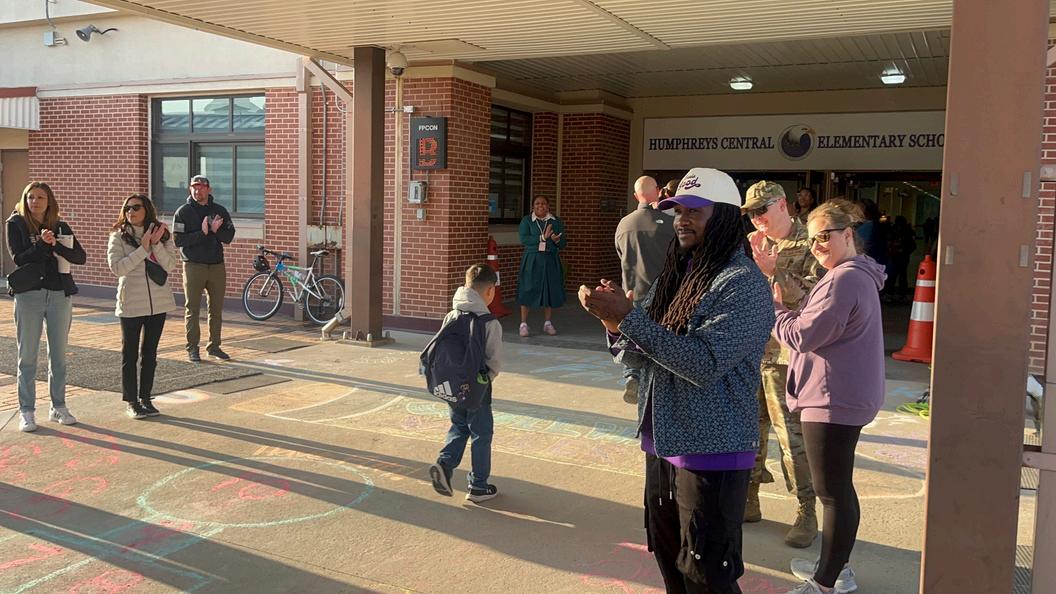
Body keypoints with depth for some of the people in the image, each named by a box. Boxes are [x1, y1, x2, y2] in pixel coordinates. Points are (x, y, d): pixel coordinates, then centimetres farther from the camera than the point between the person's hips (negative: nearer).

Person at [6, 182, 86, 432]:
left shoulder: (61, 227, 6)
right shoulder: (16, 224, 0)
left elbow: (81, 257, -3)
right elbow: (18, 258, -11)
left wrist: (56, 245, -16)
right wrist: (42, 243, -22)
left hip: (60, 294, 3)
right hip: (29, 295, -3)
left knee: (59, 355, 9)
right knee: (27, 356, 2)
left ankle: (58, 407, 19)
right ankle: (26, 411, 9)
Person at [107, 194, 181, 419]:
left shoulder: (162, 234, 4)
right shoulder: (118, 236, -3)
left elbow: (170, 265, -5)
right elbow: (116, 267, -15)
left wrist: (156, 244, -17)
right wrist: (143, 249, -18)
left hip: (158, 302, 3)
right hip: (131, 303, -3)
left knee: (150, 353, 11)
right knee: (130, 354, 5)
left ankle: (145, 398, 21)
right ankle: (131, 401, 14)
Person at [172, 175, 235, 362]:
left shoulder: (219, 211, 8)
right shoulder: (183, 212, -1)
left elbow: (229, 236, 0)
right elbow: (178, 240, -10)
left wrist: (215, 231, -18)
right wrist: (202, 233, -19)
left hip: (217, 265, 3)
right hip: (194, 266, -3)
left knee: (217, 309, 8)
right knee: (193, 309, 1)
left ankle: (214, 346, 18)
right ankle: (192, 348, 7)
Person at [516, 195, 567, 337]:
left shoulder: (556, 222, 9)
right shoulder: (526, 221, 2)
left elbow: (563, 243, 6)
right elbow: (524, 239, -12)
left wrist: (557, 240, -18)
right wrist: (543, 237, -19)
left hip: (551, 261, 3)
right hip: (532, 260, -3)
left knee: (550, 291, 5)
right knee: (527, 290, -4)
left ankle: (547, 323, 18)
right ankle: (523, 324, 2)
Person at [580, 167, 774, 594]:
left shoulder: (743, 283, -14)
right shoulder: (675, 274, 11)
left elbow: (705, 362, -24)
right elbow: (640, 354, 11)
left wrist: (629, 316, -24)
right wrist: (614, 321, -9)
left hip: (711, 451, -8)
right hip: (664, 444, 8)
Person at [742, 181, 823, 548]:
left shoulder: (808, 246, -7)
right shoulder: (750, 244, 12)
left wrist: (774, 272, -22)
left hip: (785, 355, -6)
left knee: (792, 435, -2)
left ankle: (806, 514, 10)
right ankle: (748, 501, 27)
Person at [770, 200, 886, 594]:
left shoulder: (844, 280, -20)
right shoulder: (856, 276, 15)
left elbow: (801, 336, -20)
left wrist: (774, 308, -4)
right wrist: (784, 308, 3)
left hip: (834, 400, -11)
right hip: (846, 397, 11)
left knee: (832, 490, -3)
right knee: (838, 487, 20)